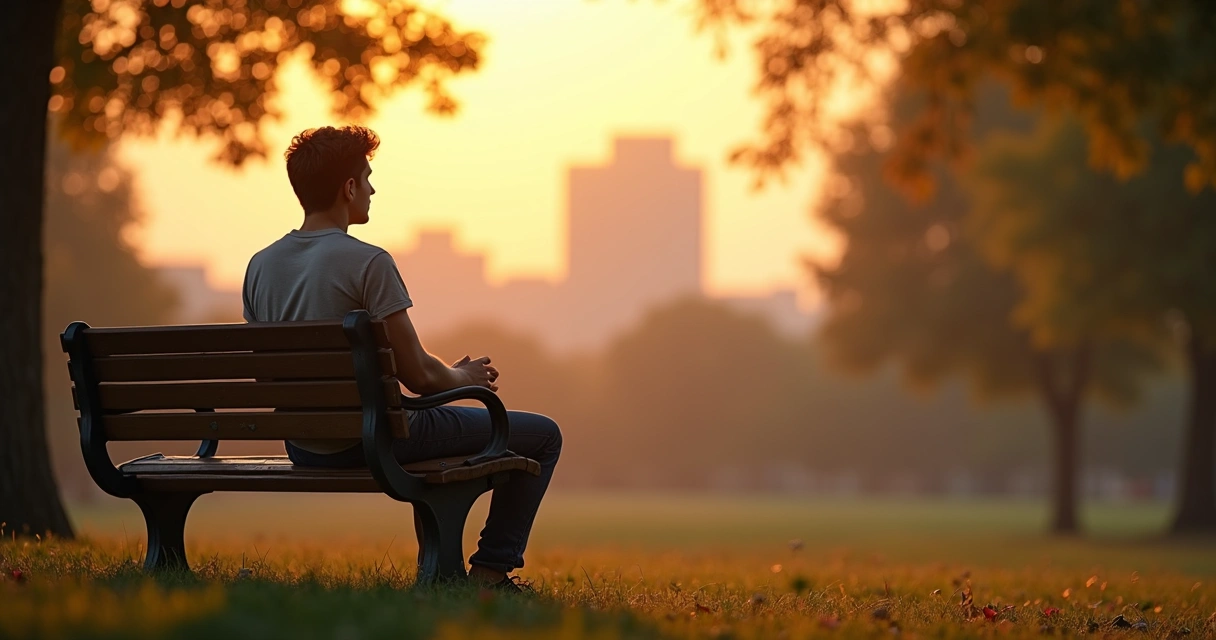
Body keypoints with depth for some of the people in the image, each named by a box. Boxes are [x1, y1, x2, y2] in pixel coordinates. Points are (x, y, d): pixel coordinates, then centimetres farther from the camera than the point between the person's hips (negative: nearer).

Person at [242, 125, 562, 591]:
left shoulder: (260, 266, 1)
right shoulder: (368, 263, -19)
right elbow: (418, 375, -18)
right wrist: (463, 377, 6)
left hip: (304, 448, 8)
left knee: (446, 423, 37)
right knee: (542, 436, 7)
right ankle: (491, 570, 9)